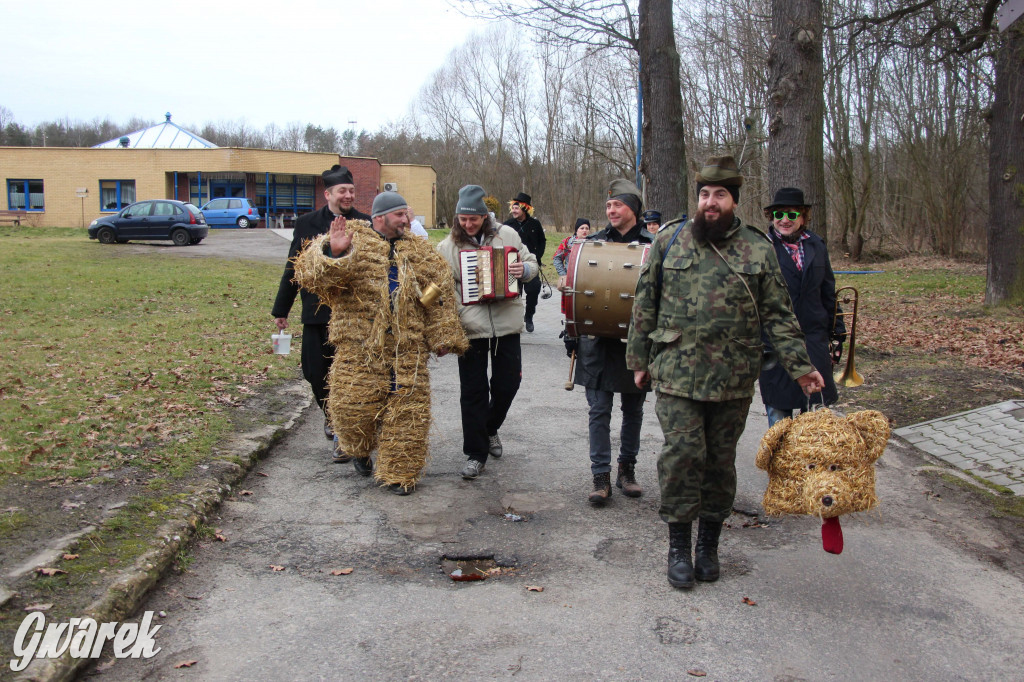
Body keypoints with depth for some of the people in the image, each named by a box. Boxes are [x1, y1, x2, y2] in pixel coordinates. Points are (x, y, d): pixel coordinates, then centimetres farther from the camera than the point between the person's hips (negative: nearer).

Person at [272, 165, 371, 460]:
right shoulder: (307, 223, 6)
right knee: (316, 372, 7)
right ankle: (331, 416, 36)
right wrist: (281, 309, 13)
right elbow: (293, 267, 11)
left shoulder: (366, 224, 1)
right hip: (317, 312, 2)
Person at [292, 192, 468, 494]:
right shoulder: (354, 239, 1)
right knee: (352, 406, -1)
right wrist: (333, 253, -28)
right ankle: (360, 450, 31)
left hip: (408, 348, 3)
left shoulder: (419, 251, 14)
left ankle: (398, 472, 18)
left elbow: (439, 298, 16)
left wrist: (441, 336, 12)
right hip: (359, 346, -2)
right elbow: (309, 273, -10)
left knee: (406, 413, 3)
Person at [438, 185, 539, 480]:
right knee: (473, 392, 3)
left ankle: (490, 428, 40)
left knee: (507, 384, 10)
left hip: (507, 325, 1)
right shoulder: (447, 246, 3)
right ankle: (475, 454, 14)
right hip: (470, 329, -1)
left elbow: (532, 263, 14)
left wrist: (525, 269, -11)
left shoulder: (506, 235, 5)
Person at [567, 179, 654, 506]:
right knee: (599, 410, 0)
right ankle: (601, 476, 7)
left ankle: (627, 469, 25)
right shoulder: (592, 242, 6)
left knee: (633, 409, 11)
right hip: (597, 340, 0)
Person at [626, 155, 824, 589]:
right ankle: (678, 545, 11)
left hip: (733, 379, 1)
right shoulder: (669, 241, 5)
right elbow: (645, 305, 9)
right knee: (682, 455, -5)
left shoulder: (759, 250, 5)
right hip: (677, 374, -1)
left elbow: (777, 314, 5)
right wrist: (638, 359, 7)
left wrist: (799, 365, -3)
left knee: (720, 460, 10)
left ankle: (709, 544, 27)